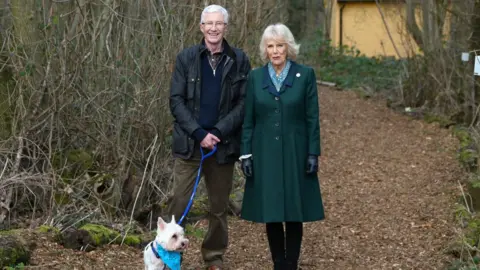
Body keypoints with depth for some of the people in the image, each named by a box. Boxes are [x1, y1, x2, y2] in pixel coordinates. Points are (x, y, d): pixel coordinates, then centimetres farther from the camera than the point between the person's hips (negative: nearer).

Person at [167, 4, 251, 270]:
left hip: (223, 145, 1)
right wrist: (199, 134, -12)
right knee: (179, 203, -3)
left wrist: (218, 133, -12)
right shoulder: (186, 57, 0)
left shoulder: (239, 60, 1)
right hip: (189, 143, -1)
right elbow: (176, 101, -3)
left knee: (219, 207, 10)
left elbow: (243, 103, -1)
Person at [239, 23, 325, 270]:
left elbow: (312, 118, -2)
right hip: (265, 153, 2)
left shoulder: (305, 75, -2)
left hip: (295, 153, -1)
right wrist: (246, 153, -2)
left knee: (294, 212, 3)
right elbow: (248, 119, 5)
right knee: (271, 213, 5)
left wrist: (313, 154, -6)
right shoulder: (255, 77, 3)